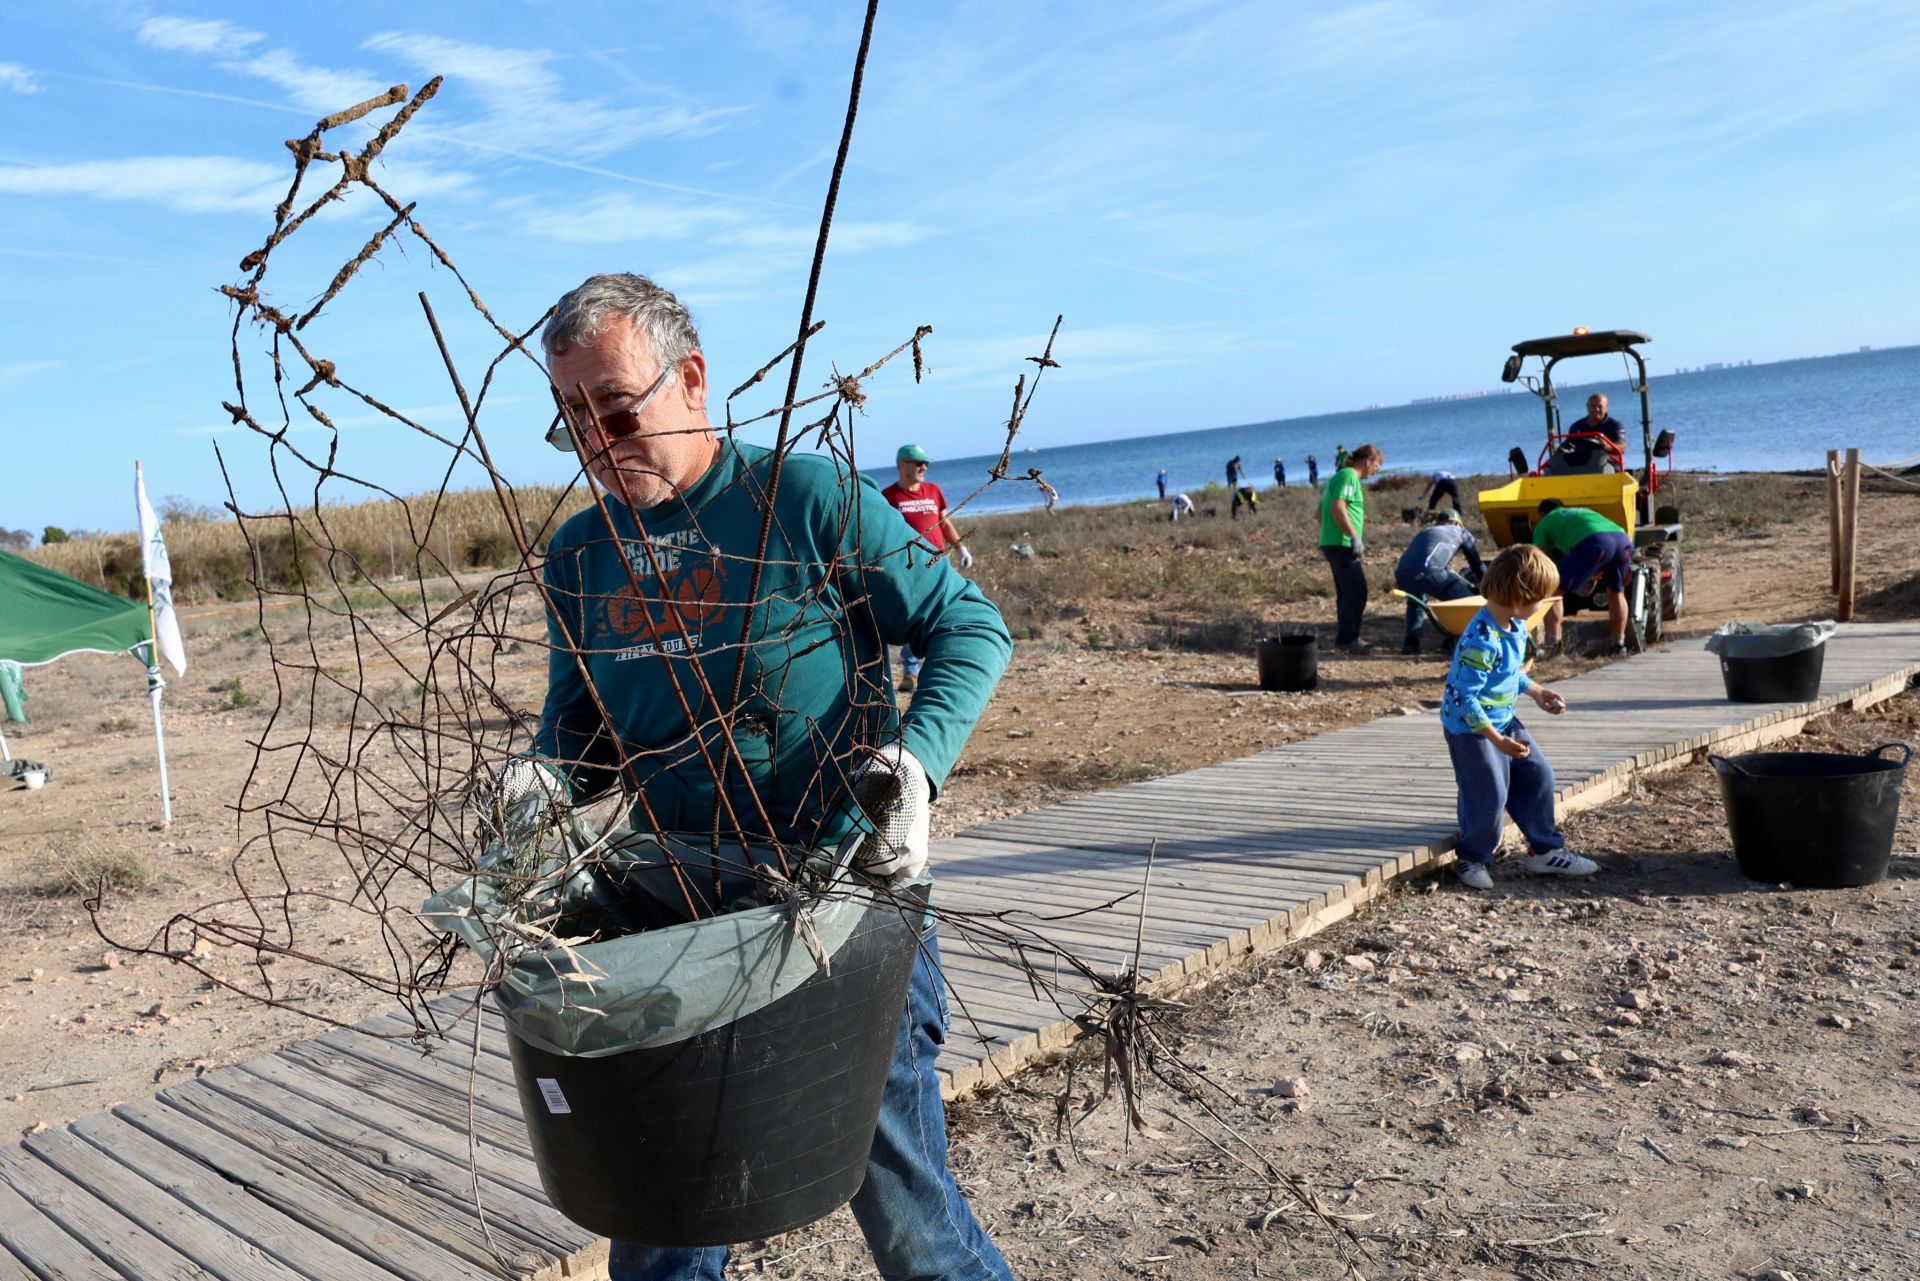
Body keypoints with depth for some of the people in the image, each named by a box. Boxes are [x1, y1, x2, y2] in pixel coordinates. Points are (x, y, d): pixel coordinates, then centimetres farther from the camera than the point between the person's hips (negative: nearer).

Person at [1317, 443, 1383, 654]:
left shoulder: (1340, 476, 21)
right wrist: (1355, 537, -23)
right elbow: (1338, 508, -24)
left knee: (1347, 591, 15)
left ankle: (1346, 637, 21)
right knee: (1357, 590, -9)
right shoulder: (1349, 476, -10)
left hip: (1331, 543, 11)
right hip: (1342, 545, -11)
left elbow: (1321, 511, 26)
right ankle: (1347, 638, -8)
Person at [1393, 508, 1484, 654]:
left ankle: (1411, 641, 23)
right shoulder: (1460, 532, 29)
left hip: (1401, 574, 6)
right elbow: (1477, 565, 33)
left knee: (1415, 600, 37)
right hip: (1427, 572, -6)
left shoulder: (1423, 533, 42)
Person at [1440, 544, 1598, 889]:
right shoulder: (1482, 640, -29)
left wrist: (1536, 692, 11)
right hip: (1471, 729, -9)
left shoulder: (1516, 627, 1)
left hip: (1504, 721, 10)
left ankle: (1545, 851, 27)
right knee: (1490, 797, -6)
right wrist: (1497, 741, -30)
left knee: (1538, 776, 12)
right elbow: (1464, 698, -29)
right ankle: (1474, 858, 19)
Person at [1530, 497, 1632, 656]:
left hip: (1594, 542, -5)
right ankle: (1617, 645, 29)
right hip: (1623, 538, 5)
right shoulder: (1582, 511, 43)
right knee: (1616, 592, 28)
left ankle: (1551, 644, -1)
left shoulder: (1543, 524, 29)